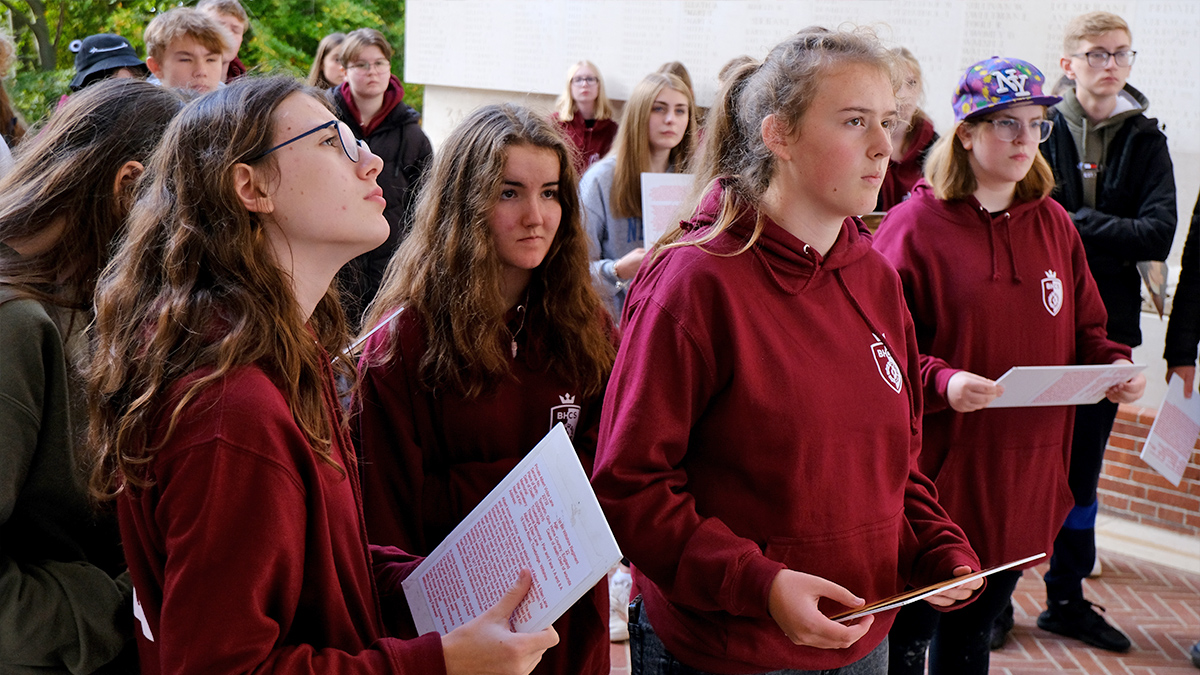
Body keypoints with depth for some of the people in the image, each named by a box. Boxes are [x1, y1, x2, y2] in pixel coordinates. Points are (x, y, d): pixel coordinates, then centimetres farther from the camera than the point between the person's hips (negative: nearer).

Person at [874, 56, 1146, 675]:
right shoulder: (915, 224, -8)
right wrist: (941, 382, -28)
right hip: (936, 471, -5)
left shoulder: (1053, 223, 9)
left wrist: (1112, 364, -5)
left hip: (1024, 480, 5)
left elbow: (1082, 330, 15)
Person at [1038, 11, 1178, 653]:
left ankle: (1066, 599, 26)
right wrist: (1109, 232, -15)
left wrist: (1071, 224, -14)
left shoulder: (1144, 140, 5)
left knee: (1081, 468, 13)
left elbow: (1158, 234, -8)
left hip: (1104, 329, 3)